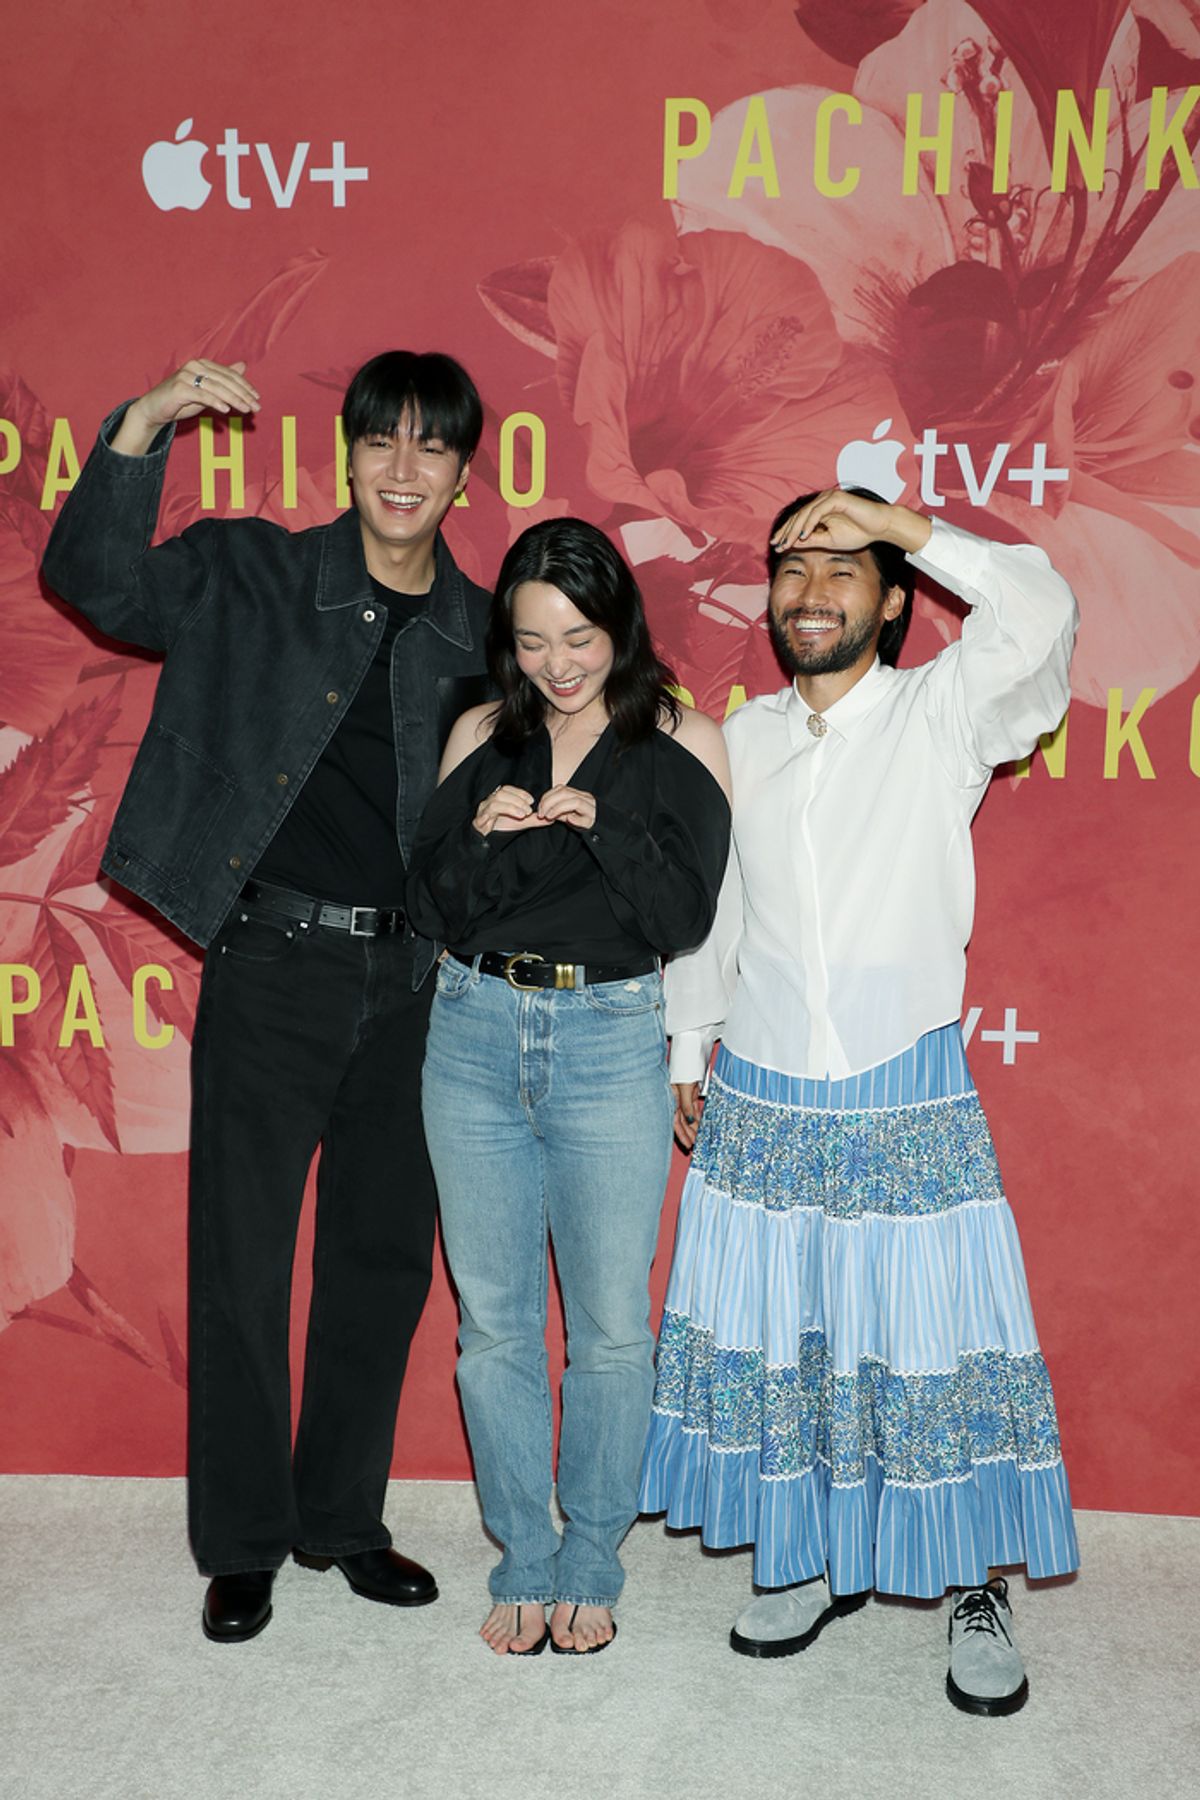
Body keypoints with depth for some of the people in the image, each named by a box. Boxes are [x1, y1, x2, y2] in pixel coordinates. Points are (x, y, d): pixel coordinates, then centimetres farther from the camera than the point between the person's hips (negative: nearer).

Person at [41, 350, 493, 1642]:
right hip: (273, 965, -3)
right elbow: (94, 582, -14)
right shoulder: (254, 577, 0)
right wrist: (143, 426, -24)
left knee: (383, 1262, 12)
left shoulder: (486, 636, 7)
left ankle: (344, 1520, 31)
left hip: (412, 983, 3)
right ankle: (242, 1543, 23)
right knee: (240, 1261, 5)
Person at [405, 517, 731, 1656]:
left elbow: (686, 918, -7)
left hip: (612, 1043, -2)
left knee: (611, 1326, 5)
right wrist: (480, 836, -15)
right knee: (494, 1321, 9)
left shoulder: (681, 742, -1)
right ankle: (523, 1562, 27)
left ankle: (590, 1567, 25)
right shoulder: (481, 736, 6)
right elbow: (430, 910, 3)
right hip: (475, 1037, 3)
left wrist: (605, 826, -20)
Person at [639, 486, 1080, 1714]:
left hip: (906, 1105, -3)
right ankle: (809, 1563, 32)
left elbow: (1036, 616, -24)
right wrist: (687, 1056, 15)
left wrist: (900, 525, -17)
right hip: (757, 1104, 4)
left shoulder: (941, 716, -5)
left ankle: (977, 1590, 23)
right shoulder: (743, 738, 7)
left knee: (935, 1342, 3)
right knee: (771, 1339, 12)